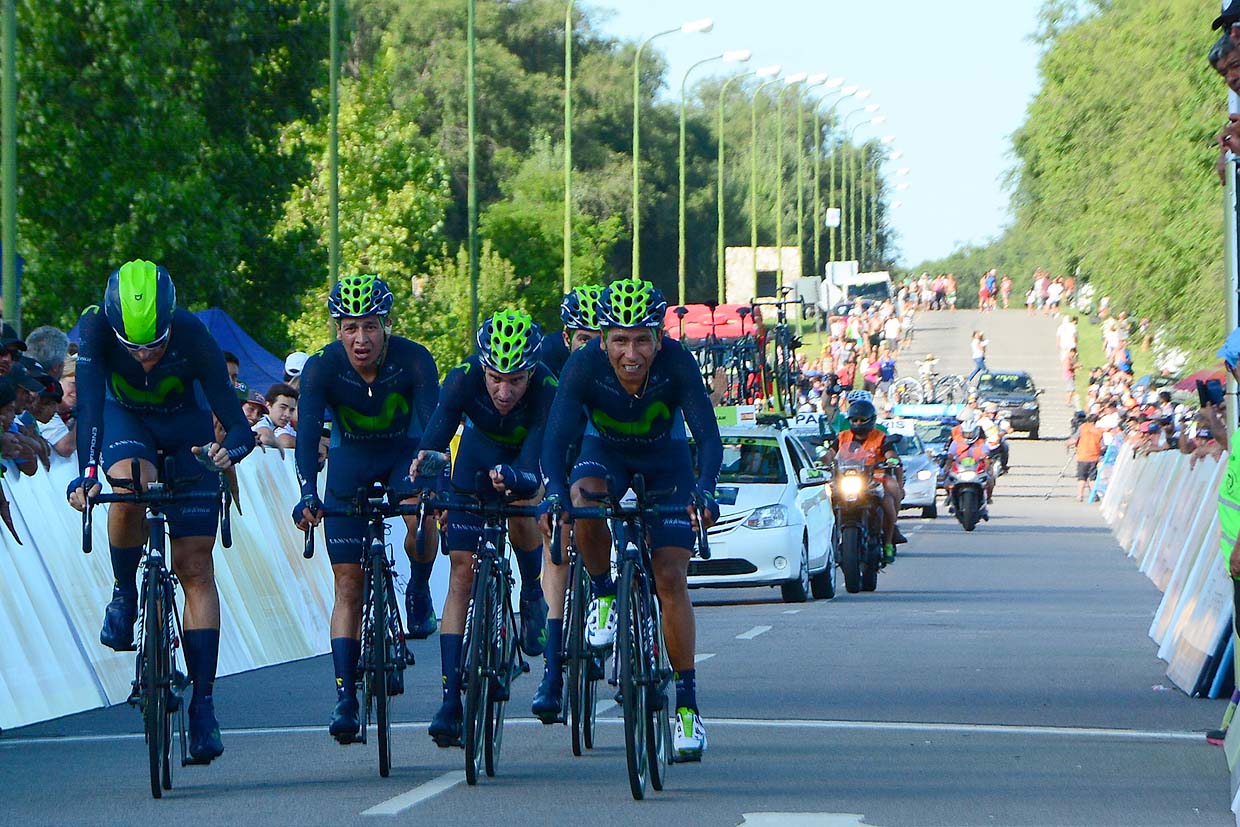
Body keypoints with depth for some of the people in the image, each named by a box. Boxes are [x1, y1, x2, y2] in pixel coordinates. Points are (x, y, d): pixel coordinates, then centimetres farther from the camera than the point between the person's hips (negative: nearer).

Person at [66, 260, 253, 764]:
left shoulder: (192, 336, -32)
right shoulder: (97, 328, -31)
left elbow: (237, 423, -31)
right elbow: (89, 405, -40)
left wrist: (231, 448, -54)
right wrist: (87, 472, -55)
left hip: (185, 428, 0)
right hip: (125, 420, 0)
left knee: (196, 569, -8)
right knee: (131, 485, -36)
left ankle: (203, 701, -3)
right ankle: (124, 593, -9)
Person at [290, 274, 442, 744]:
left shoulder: (413, 361, -25)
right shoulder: (322, 368, -23)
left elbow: (434, 424, -33)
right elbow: (308, 432, -32)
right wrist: (308, 494, -48)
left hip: (404, 453, -1)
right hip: (350, 460, 1)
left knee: (423, 518, -34)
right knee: (348, 585, -6)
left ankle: (419, 591, -4)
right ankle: (345, 697, -3)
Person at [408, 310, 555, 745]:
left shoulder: (547, 390, -38)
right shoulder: (463, 379, -33)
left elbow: (533, 473, -45)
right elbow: (438, 429, -42)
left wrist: (513, 479, -66)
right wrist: (427, 459, -64)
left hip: (531, 454, -1)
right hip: (480, 450, 1)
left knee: (522, 515, -33)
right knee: (462, 570, -9)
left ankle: (533, 595, 0)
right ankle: (451, 699, -10)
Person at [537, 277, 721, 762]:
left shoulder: (676, 363, -31)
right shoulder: (585, 367, -30)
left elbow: (708, 435, -34)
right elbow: (557, 437, -33)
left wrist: (704, 490, -52)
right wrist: (556, 492, -52)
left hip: (665, 458, -1)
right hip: (605, 452, 1)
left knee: (671, 579, -12)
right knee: (585, 501, -35)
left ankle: (687, 703, -6)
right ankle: (603, 594, -8)